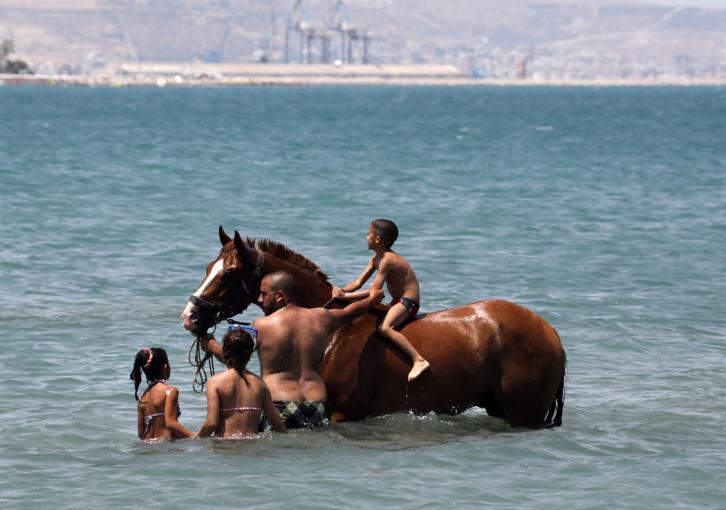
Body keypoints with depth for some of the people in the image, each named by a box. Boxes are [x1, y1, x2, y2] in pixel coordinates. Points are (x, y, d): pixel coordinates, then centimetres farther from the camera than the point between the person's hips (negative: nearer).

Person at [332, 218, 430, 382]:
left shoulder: (386, 260, -23)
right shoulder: (376, 259, 8)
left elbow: (374, 292, -26)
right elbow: (358, 283, 9)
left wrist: (346, 296, -25)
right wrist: (342, 291, -8)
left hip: (408, 301, -11)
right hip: (398, 301, 11)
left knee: (385, 328, -32)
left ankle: (419, 360, -38)